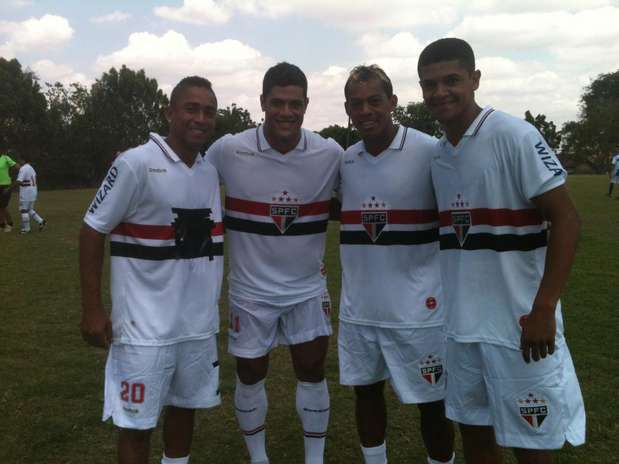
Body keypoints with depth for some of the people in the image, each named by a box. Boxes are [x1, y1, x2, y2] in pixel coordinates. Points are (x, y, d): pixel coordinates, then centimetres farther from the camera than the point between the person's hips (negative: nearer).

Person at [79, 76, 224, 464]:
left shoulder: (210, 172, 6)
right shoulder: (136, 164, -13)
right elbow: (93, 231, -10)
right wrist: (92, 309, -12)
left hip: (200, 321, 6)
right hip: (146, 325, -6)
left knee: (185, 406, 19)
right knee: (137, 423, 5)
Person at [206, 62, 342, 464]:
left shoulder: (331, 154, -10)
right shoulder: (228, 151, -14)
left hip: (308, 286, 1)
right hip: (251, 288, 0)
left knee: (313, 373, 9)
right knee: (250, 375, 13)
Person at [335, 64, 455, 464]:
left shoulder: (430, 151, -11)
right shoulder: (344, 161, 5)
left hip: (417, 306, -5)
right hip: (359, 306, 5)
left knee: (431, 402, 9)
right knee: (365, 390, 18)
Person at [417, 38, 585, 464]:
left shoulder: (514, 136, -12)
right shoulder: (439, 156, 8)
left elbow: (566, 219, -14)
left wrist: (543, 309, -19)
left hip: (518, 323, -6)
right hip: (462, 323, 6)